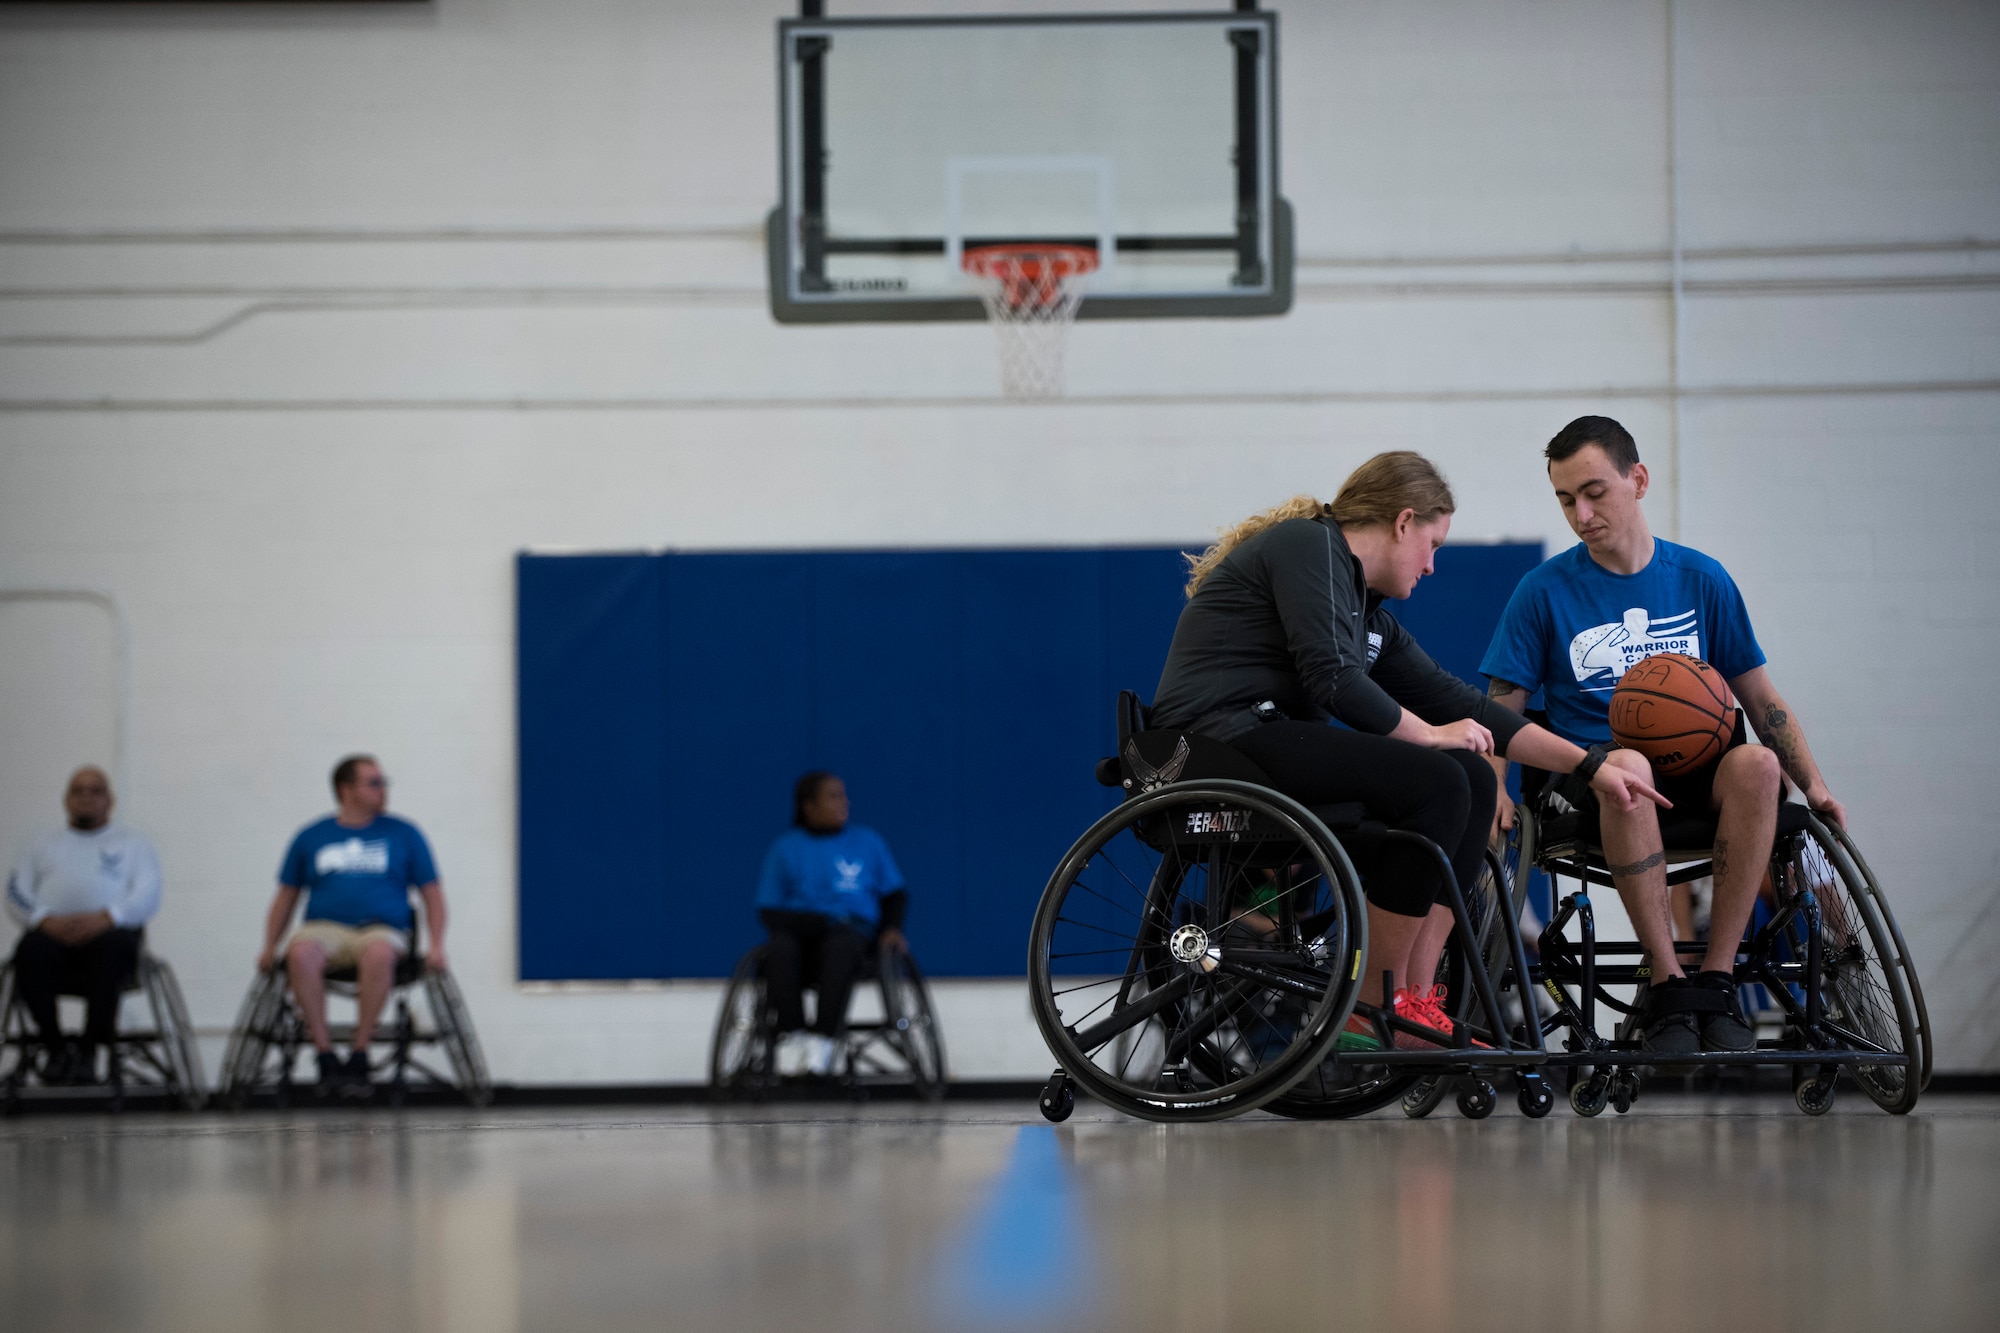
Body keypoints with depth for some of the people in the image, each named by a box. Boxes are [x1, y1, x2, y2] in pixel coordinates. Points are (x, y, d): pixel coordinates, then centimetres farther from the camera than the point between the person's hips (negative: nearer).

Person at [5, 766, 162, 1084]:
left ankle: (89, 1049, -29)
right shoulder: (43, 846, 27)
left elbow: (148, 895, 4)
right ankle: (54, 1047, -19)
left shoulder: (133, 844, 22)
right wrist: (46, 920, -12)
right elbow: (16, 894, 11)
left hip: (108, 931, -1)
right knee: (30, 950, -37)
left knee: (114, 945, -40)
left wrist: (105, 918, -16)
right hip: (53, 934, 1)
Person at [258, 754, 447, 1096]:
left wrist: (435, 946, -2)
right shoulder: (311, 837, 17)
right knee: (300, 951, -36)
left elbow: (431, 891, 13)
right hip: (325, 928, 1)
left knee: (378, 953, -39)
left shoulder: (403, 834, 15)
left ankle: (359, 1056, -29)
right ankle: (325, 1055, -31)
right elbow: (286, 896, 19)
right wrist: (269, 947, 6)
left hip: (382, 929, -1)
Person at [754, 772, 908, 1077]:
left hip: (852, 929, 0)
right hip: (799, 931, 0)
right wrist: (809, 922, -8)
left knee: (838, 948, -39)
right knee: (780, 949, -37)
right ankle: (791, 1031, -39)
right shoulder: (786, 847, 14)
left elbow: (895, 893, 20)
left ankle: (824, 1036, -46)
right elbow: (768, 910, 11)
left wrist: (892, 928, 0)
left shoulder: (868, 842, 18)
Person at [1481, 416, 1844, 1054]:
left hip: (1693, 768, 2)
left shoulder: (1701, 580, 12)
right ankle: (1667, 985, -35)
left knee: (1756, 764, -34)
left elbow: (1761, 699, 15)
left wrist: (1814, 784, 2)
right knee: (1625, 766, -40)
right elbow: (1502, 712, 6)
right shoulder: (1545, 589, 6)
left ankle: (1717, 980, -29)